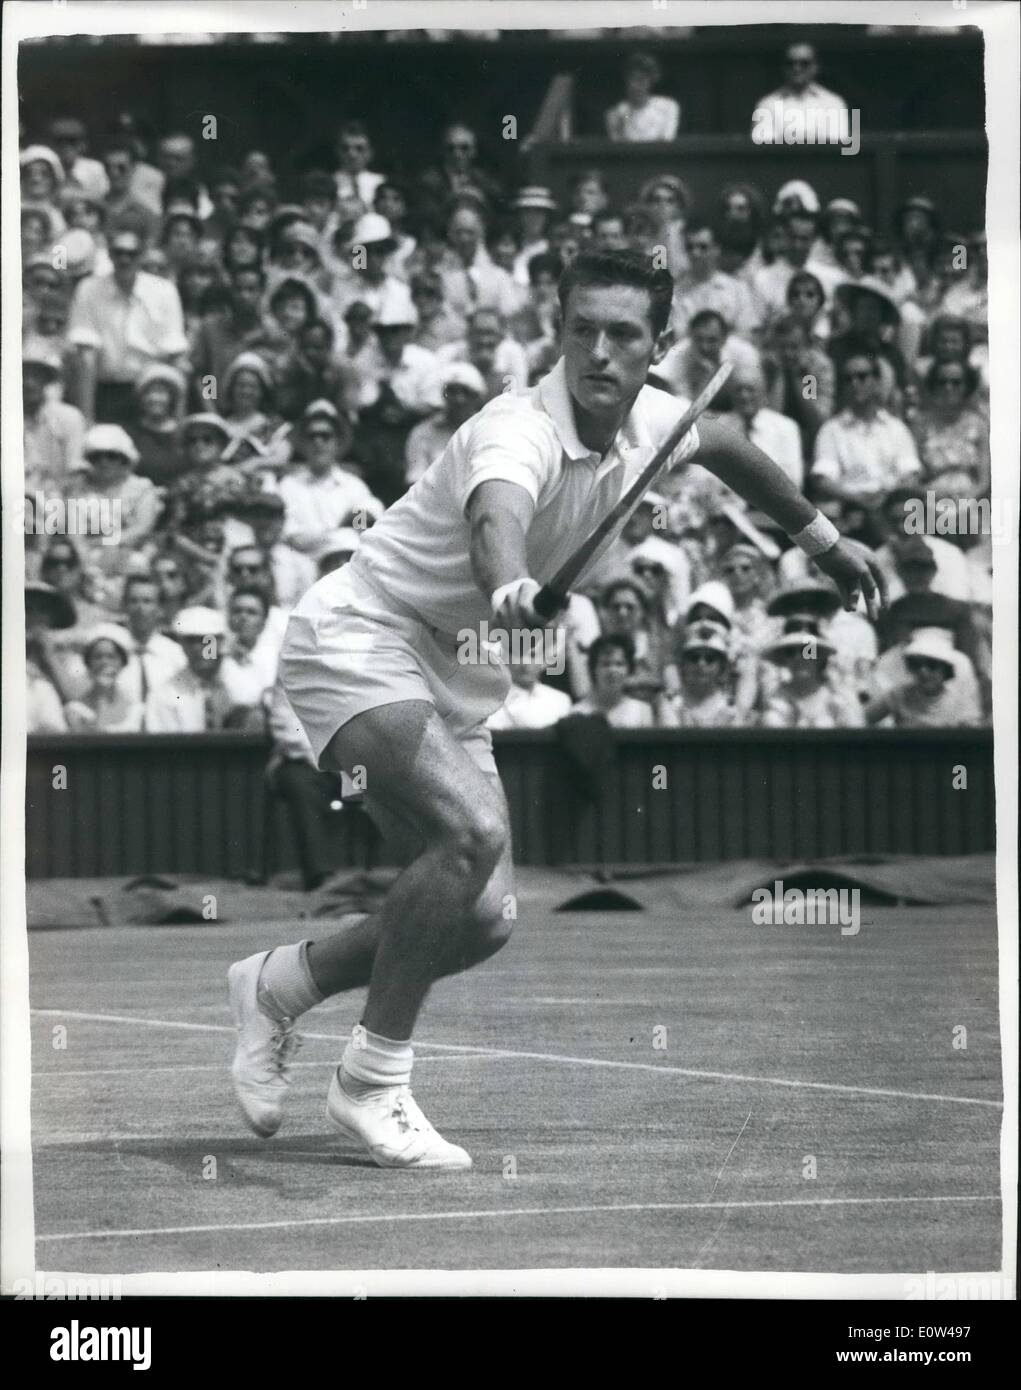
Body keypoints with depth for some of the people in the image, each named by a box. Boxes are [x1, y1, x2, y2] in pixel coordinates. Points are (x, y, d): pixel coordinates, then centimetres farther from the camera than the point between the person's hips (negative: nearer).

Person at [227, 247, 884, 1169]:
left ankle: (278, 985, 21)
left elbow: (725, 447, 24)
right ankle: (374, 1084, -19)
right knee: (474, 830, -31)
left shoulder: (651, 422, -1)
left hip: (453, 677, 8)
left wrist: (823, 538, 33)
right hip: (359, 640, -8)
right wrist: (510, 587, -74)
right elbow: (495, 517, -52)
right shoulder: (521, 431, -27)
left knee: (482, 917, -1)